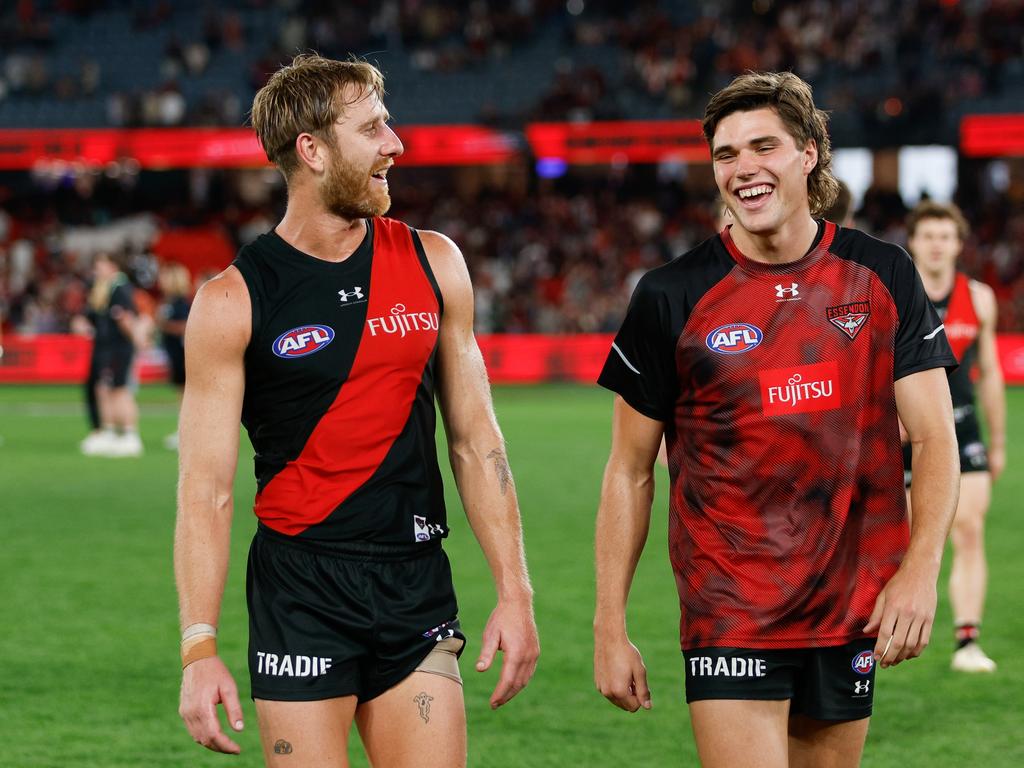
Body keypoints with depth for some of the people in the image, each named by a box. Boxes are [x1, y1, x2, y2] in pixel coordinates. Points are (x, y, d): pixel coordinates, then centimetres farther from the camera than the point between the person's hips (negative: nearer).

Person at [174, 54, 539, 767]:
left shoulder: (434, 265, 7)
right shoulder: (233, 301, -5)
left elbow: (476, 441, 11)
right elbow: (206, 487, -6)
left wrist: (515, 592, 5)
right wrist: (199, 648, -14)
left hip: (418, 591, 3)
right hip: (300, 593, -3)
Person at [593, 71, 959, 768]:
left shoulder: (884, 276, 3)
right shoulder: (673, 295, -2)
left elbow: (935, 436, 2)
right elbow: (630, 471, 3)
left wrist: (921, 567, -14)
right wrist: (610, 626, -2)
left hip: (855, 610, 3)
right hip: (729, 609, -2)